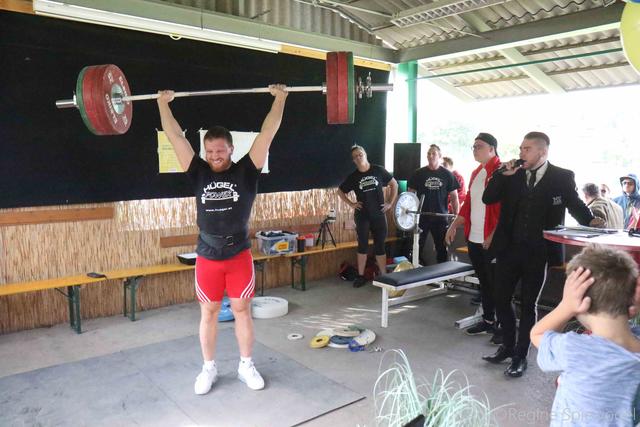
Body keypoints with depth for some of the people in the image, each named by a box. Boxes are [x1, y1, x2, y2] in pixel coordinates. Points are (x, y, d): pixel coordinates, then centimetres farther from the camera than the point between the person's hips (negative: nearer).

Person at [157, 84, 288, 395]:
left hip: (239, 256, -1)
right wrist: (163, 103, 8)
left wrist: (280, 98, -6)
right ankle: (208, 369, 28)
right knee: (208, 314, 12)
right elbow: (175, 136, 4)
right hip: (207, 258, 1)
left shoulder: (246, 171, -4)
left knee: (242, 311, 11)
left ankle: (246, 366, 27)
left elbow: (268, 133, -6)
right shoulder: (199, 173, 0)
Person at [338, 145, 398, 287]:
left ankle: (383, 276, 15)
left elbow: (394, 184, 6)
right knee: (362, 245, 5)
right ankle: (361, 276, 14)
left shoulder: (378, 170, -3)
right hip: (362, 216, 0)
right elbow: (340, 191, 12)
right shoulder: (353, 176, -1)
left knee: (380, 246, 6)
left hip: (379, 214, 0)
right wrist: (351, 204, 2)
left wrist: (390, 203, 1)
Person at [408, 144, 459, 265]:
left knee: (441, 246, 9)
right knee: (418, 245, 4)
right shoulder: (418, 173, 2)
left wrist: (456, 215, 1)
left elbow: (454, 196, 6)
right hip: (421, 216, 0)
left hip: (441, 216, 1)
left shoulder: (447, 175, 4)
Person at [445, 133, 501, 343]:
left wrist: (494, 235, -20)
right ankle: (487, 320, 28)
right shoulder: (476, 173, 15)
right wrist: (454, 225, 14)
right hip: (473, 238, 8)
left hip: (491, 240, -7)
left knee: (496, 283, 2)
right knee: (483, 281, 16)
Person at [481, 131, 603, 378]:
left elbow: (575, 204, 8)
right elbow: (488, 199, -1)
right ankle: (508, 346, 33)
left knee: (528, 305, 9)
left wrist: (590, 221, -10)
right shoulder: (513, 175, 4)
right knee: (501, 299, 10)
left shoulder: (562, 177, -3)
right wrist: (503, 175, -11)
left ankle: (520, 357, 24)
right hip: (509, 248, 3)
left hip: (538, 252, -3)